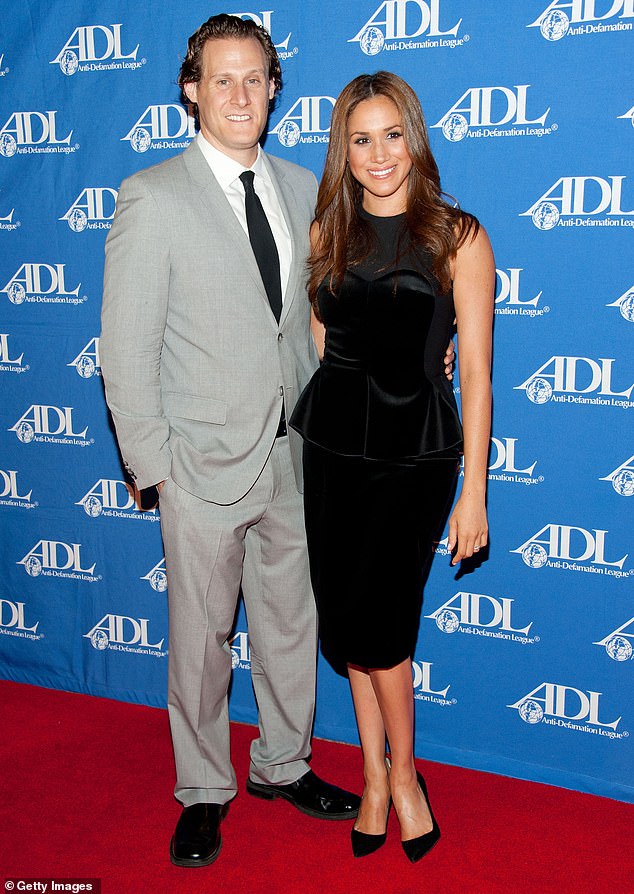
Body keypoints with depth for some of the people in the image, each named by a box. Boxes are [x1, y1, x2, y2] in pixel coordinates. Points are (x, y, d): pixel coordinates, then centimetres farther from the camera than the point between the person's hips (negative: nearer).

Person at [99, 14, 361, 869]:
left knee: (291, 621, 17)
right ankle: (203, 791, 31)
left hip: (293, 454, 5)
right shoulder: (153, 198, -9)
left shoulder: (303, 188, 7)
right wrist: (151, 462, -10)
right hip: (207, 463, -5)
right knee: (201, 636, 10)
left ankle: (283, 764, 39)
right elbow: (125, 348, -9)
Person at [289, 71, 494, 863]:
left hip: (416, 449, -4)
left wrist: (474, 491, -8)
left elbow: (475, 372, -7)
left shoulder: (457, 237, -6)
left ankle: (401, 774, 22)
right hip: (333, 443, 4)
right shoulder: (327, 234, 7)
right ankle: (377, 777, 28)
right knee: (347, 618, 8)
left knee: (373, 619, -5)